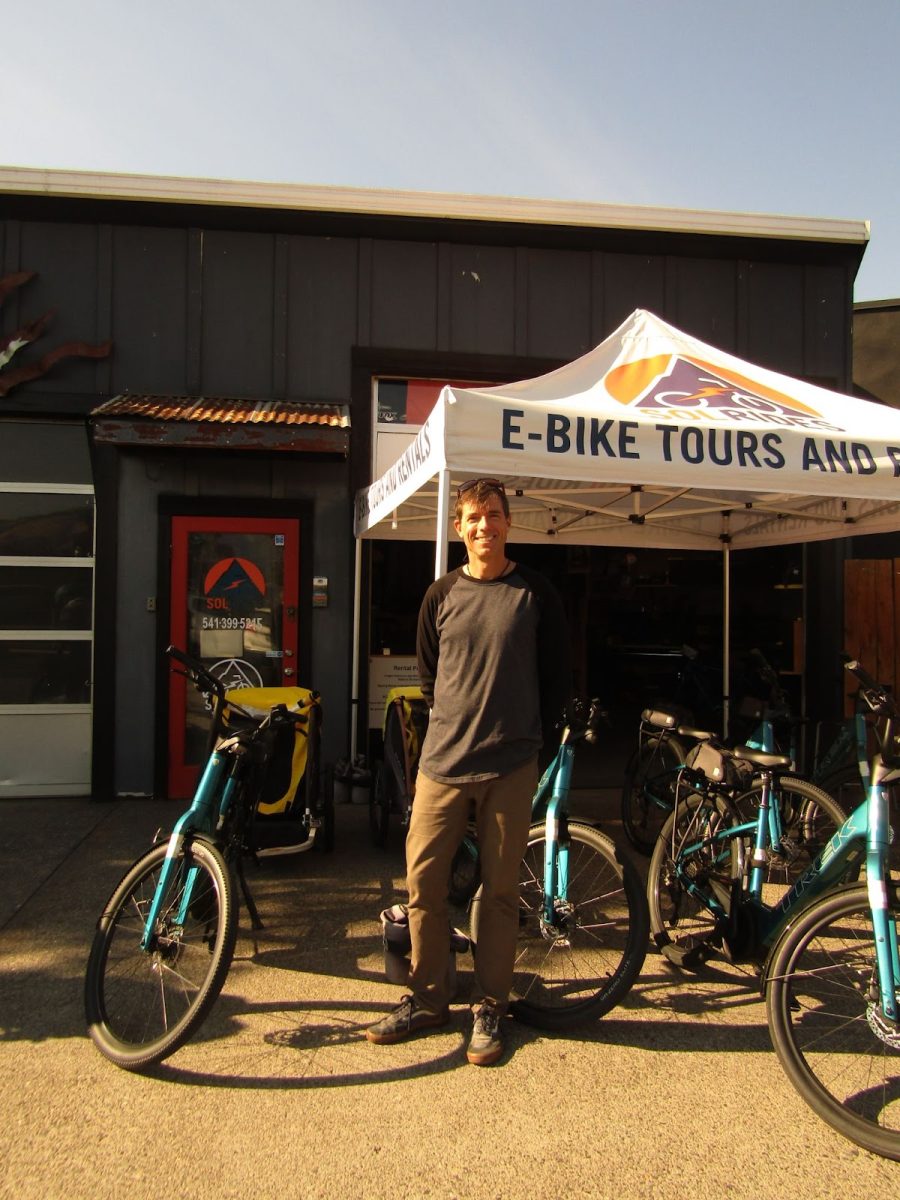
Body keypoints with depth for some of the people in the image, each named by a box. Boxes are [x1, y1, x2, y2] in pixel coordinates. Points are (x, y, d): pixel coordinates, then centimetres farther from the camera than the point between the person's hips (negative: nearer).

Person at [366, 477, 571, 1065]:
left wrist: (526, 735, 8)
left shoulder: (537, 593, 0)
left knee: (501, 890, 6)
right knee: (423, 881, 4)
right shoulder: (442, 594, 6)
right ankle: (428, 1000, 23)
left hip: (510, 767, -2)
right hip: (443, 760, 2)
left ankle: (489, 1009, 23)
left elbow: (558, 678, 7)